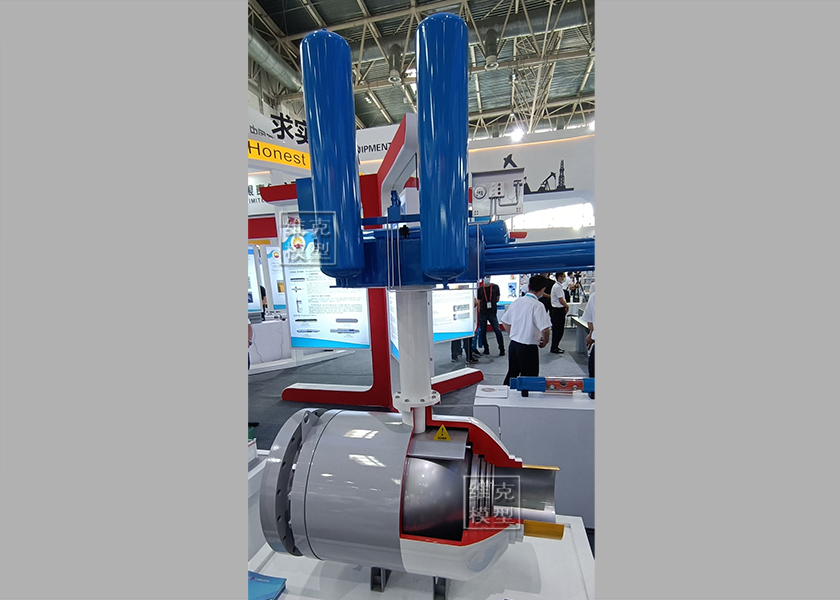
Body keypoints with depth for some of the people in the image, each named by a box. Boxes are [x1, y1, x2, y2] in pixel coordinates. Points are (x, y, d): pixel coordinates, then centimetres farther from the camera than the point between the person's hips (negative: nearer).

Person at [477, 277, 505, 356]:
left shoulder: (495, 287, 2)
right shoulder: (480, 289, 5)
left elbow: (497, 299, 9)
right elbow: (479, 302, 8)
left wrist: (491, 303, -5)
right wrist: (479, 312, 2)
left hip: (492, 313, -2)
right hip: (482, 314, 2)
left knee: (498, 331, -6)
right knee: (482, 332, 6)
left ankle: (502, 349, 4)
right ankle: (486, 349, 21)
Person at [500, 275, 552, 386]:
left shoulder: (516, 302, 1)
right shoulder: (538, 305, -18)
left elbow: (506, 322, 10)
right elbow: (545, 329, -23)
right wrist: (544, 342, -4)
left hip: (513, 344, 6)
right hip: (528, 348, -6)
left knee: (511, 374, 21)